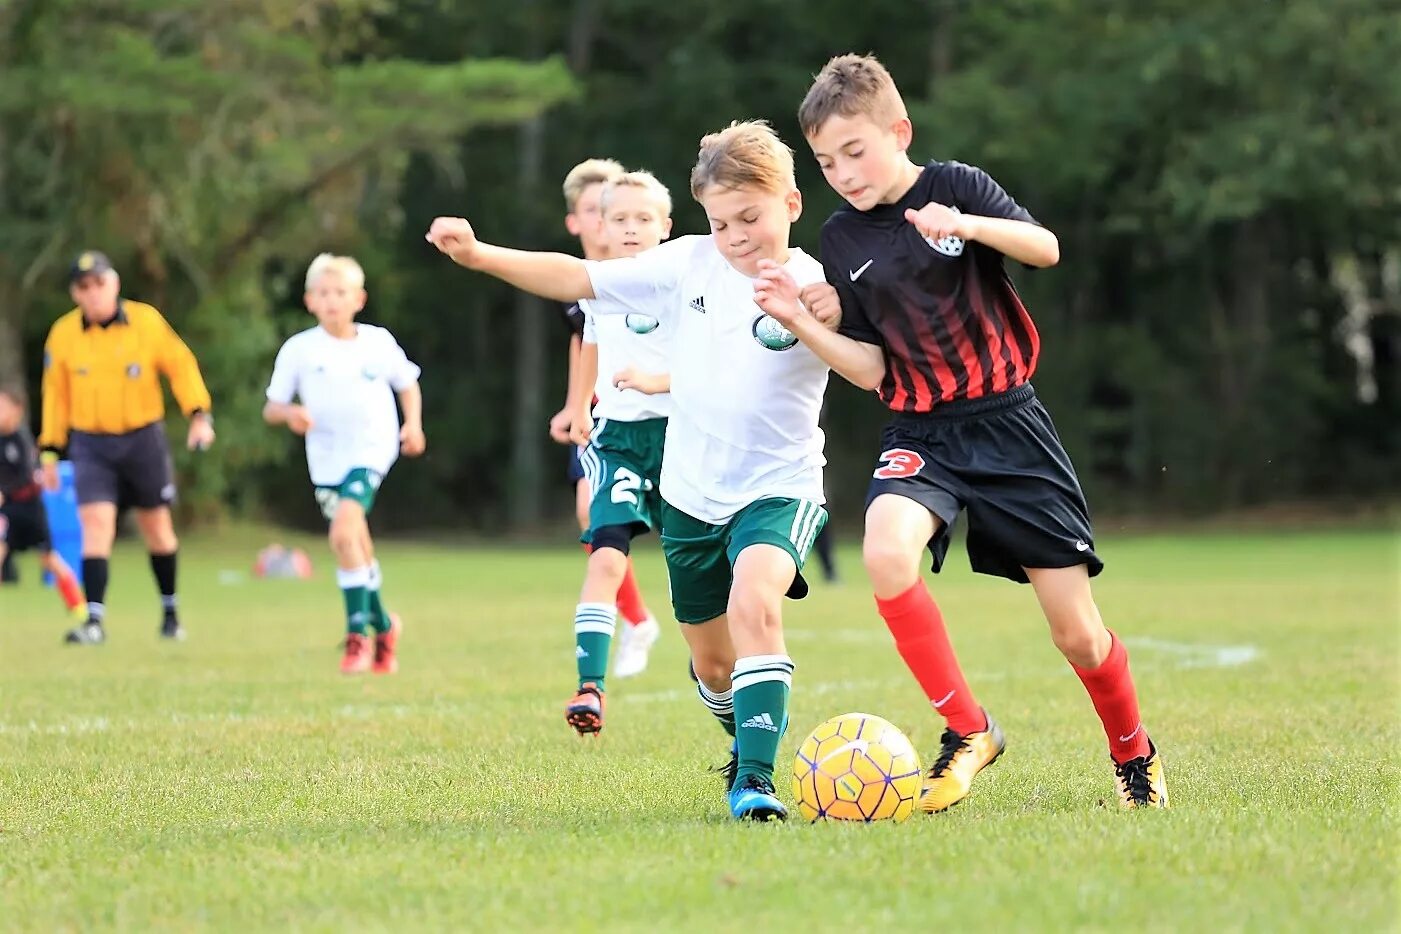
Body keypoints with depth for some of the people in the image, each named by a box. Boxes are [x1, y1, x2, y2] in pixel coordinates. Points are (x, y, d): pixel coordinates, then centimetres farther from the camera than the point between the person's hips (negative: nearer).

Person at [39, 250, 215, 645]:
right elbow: (55, 393, 7)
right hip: (90, 443, 0)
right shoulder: (63, 334, -3)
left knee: (157, 527, 11)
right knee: (95, 524, -15)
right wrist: (49, 449, 8)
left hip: (144, 438, 0)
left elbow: (180, 364, 0)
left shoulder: (146, 321, -7)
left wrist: (199, 413, -11)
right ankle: (94, 620, -18)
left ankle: (170, 609, 30)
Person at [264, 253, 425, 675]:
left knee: (344, 528, -23)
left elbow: (407, 385, 16)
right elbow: (271, 408, 3)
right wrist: (289, 413, -19)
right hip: (326, 457, 3)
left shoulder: (378, 342, 1)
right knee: (356, 545, 8)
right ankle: (382, 625, 32)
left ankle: (358, 634, -17)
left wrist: (413, 424, 0)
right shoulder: (298, 349, 0)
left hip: (371, 449, -3)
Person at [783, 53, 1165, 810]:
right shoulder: (842, 239, 4)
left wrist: (967, 224, -35)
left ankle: (1134, 756, 27)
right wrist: (800, 324, -11)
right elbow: (870, 369, 4)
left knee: (1078, 634, -2)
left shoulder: (954, 186, -3)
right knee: (885, 550, -32)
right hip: (919, 434, 2)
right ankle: (967, 731, -18)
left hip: (1006, 424, -2)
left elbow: (1045, 249, -19)